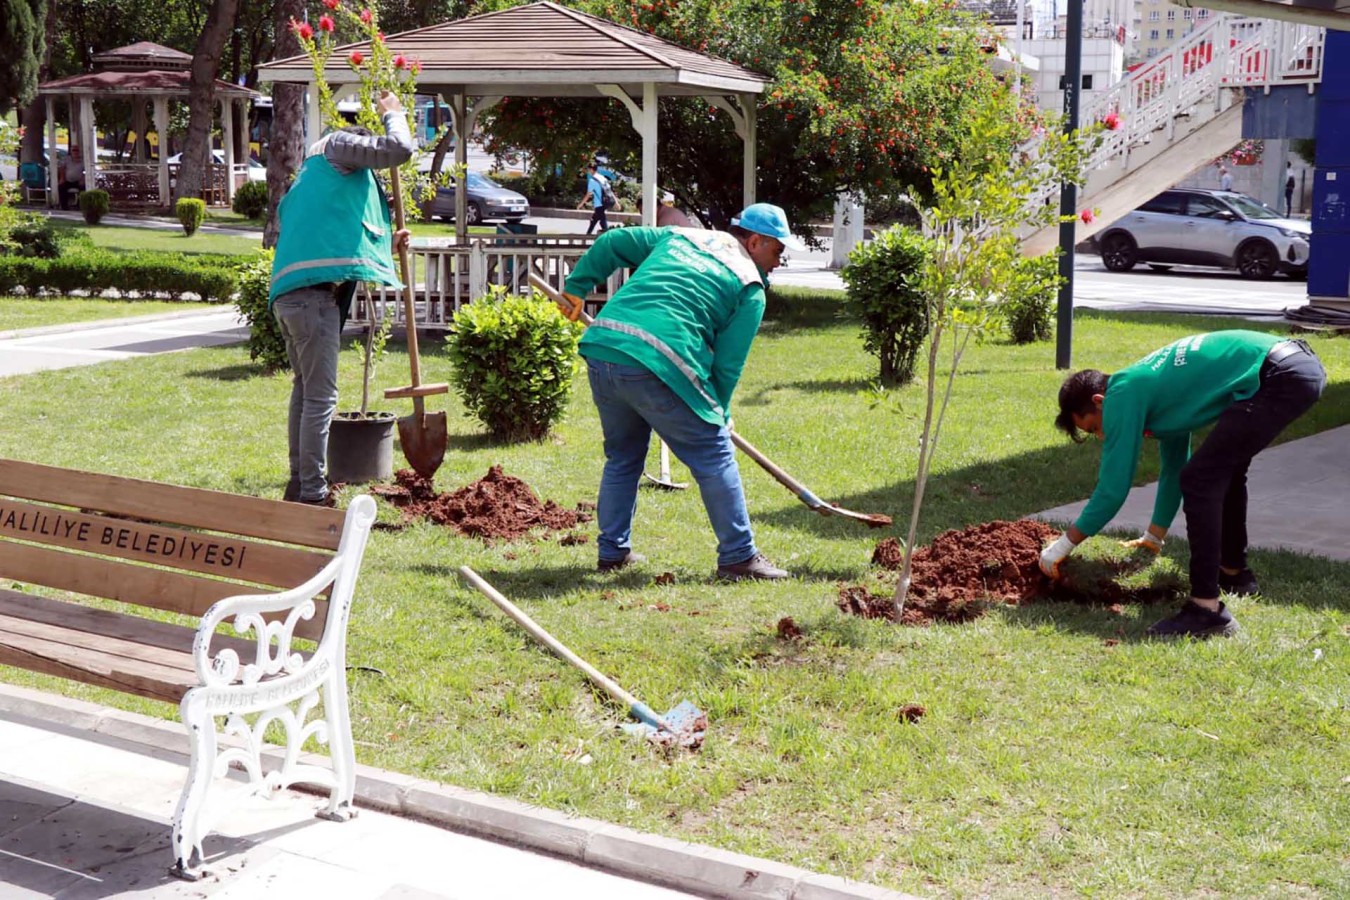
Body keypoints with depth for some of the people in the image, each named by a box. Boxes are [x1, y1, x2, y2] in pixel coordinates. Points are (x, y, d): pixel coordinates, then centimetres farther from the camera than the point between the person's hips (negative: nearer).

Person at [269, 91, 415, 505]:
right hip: (314, 293, -10)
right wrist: (393, 113, 16)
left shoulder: (304, 184, 31)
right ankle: (312, 494, -6)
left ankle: (299, 484, 26)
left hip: (289, 295, 10)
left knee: (305, 389, 18)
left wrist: (386, 246, 33)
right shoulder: (336, 146, 6)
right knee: (320, 396, -8)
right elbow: (398, 148, -3)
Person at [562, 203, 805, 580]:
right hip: (655, 367, -7)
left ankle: (613, 551, 28)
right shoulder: (749, 286, 8)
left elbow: (611, 242, 23)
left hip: (601, 348, 7)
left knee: (622, 456, 24)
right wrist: (719, 413, 17)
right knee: (714, 456, 5)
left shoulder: (678, 237, 24)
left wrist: (576, 287, 31)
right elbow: (728, 362, 5)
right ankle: (738, 557, 7)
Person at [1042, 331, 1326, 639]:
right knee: (1224, 467, 28)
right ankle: (1234, 572, 42)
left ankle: (1206, 609, -10)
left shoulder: (1123, 395, -4)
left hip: (1281, 379, -11)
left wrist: (1064, 546, 8)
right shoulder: (1154, 390, 23)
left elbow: (1113, 488, -2)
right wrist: (1154, 538, 44)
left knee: (1199, 480, -9)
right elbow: (1173, 468, 35)